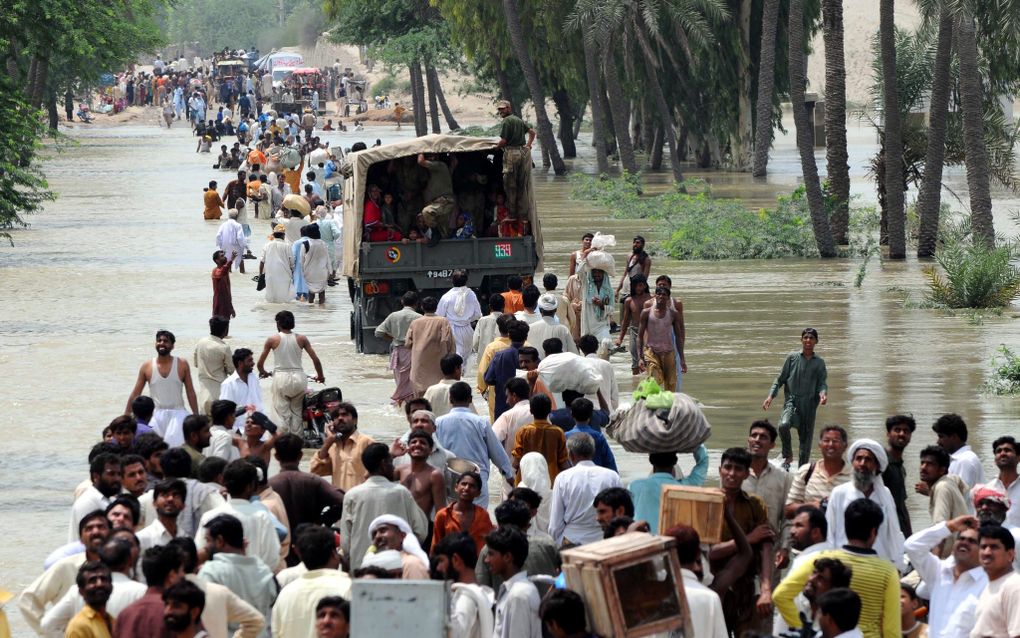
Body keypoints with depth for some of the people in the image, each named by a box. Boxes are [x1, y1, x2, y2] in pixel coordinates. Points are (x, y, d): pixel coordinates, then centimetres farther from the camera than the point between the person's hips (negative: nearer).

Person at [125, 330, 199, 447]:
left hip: (177, 415, -1)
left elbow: (190, 392, 4)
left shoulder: (182, 365, 0)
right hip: (156, 416, 1)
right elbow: (135, 394, 7)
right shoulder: (147, 367, 2)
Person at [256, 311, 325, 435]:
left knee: (283, 413, 3)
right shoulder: (301, 339, 2)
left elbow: (260, 363, 2)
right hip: (298, 377, 2)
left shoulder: (273, 340, -2)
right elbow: (315, 359, 1)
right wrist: (320, 376, 17)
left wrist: (263, 372, 24)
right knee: (297, 412, 13)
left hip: (280, 377, -2)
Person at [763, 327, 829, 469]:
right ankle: (788, 456, -7)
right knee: (784, 425, -29)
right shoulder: (792, 358, 7)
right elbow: (780, 379, 10)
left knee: (806, 437, 2)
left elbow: (822, 383, 5)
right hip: (792, 400, -2)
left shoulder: (819, 362, 10)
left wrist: (823, 394, -18)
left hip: (809, 404, 2)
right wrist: (771, 396, -2)